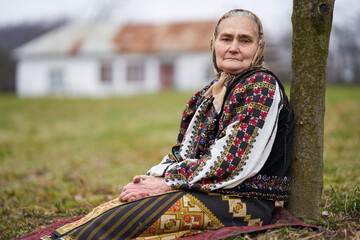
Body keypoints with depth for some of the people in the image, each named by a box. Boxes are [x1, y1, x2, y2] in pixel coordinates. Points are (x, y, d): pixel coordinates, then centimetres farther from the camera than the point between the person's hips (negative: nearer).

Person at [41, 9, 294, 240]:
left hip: (241, 202, -7)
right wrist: (156, 176, -5)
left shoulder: (262, 86, -9)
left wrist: (168, 183, -15)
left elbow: (233, 162, -18)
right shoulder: (209, 93, 18)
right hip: (202, 191, 8)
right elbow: (183, 151, 16)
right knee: (108, 210, -14)